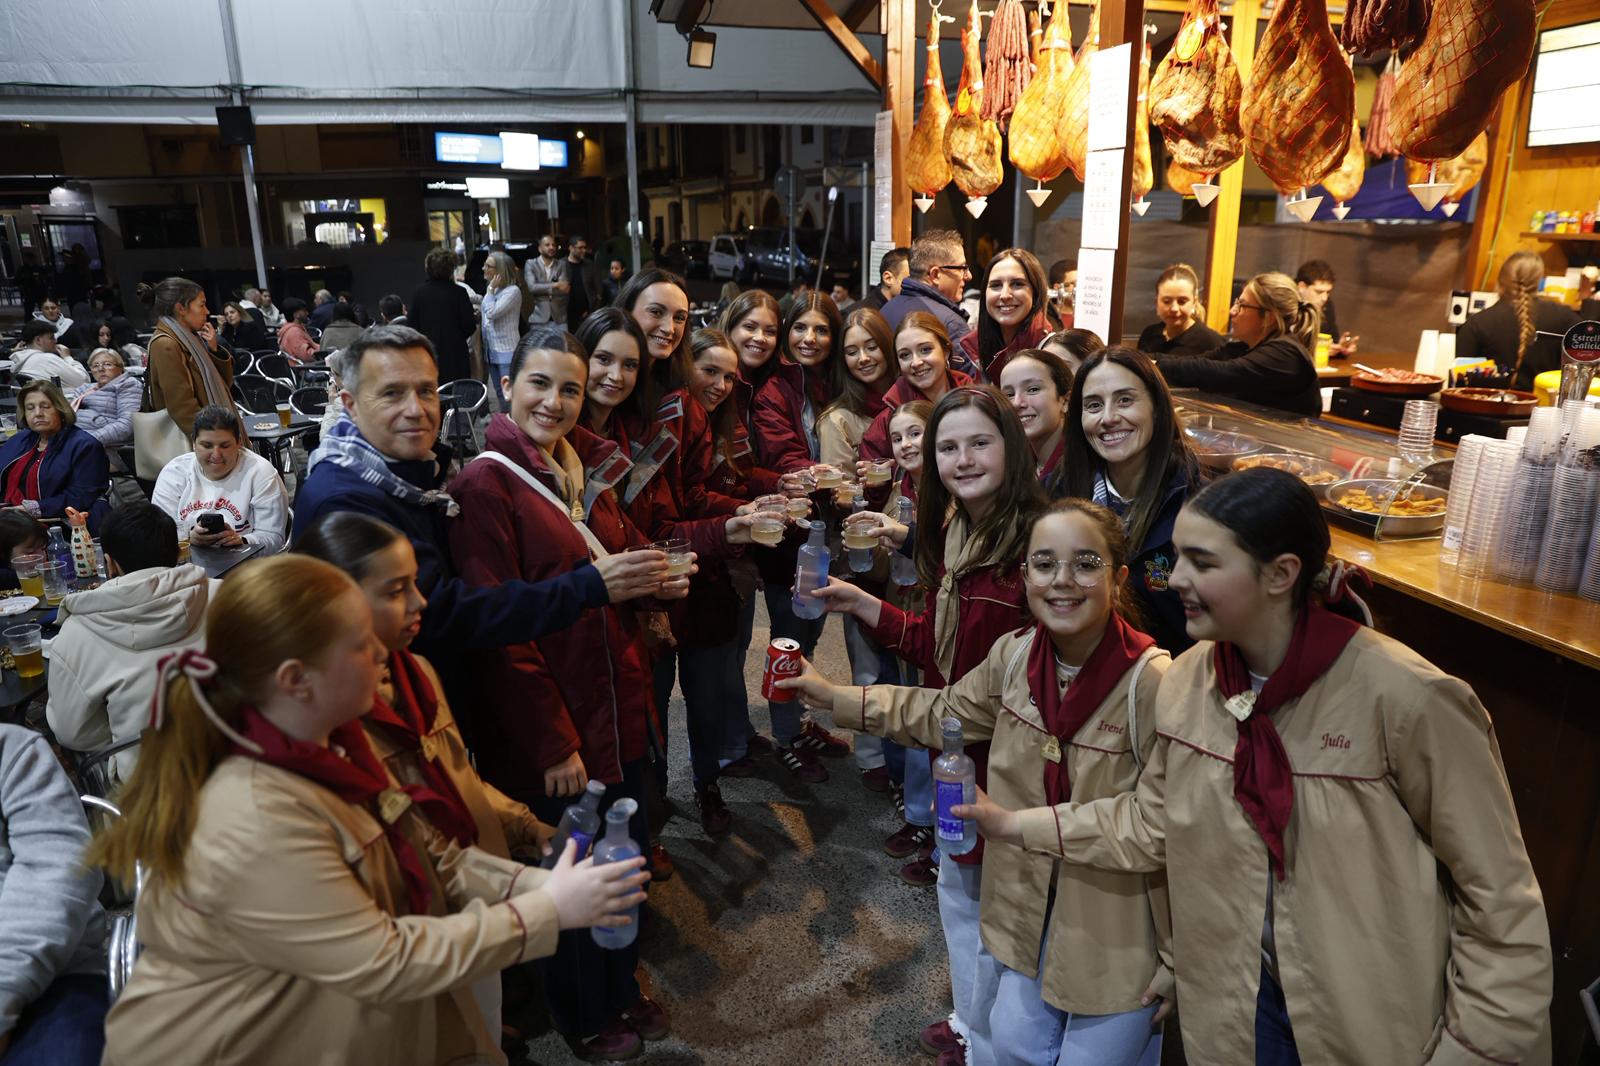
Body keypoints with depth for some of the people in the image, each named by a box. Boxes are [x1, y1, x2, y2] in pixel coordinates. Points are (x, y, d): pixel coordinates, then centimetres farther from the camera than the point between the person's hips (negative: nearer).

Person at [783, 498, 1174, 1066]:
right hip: (1031, 909, 5)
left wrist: (1176, 958, -10)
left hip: (1119, 930, -5)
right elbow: (944, 711, 9)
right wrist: (831, 695, 7)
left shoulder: (1153, 684, -27)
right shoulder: (1014, 655, -9)